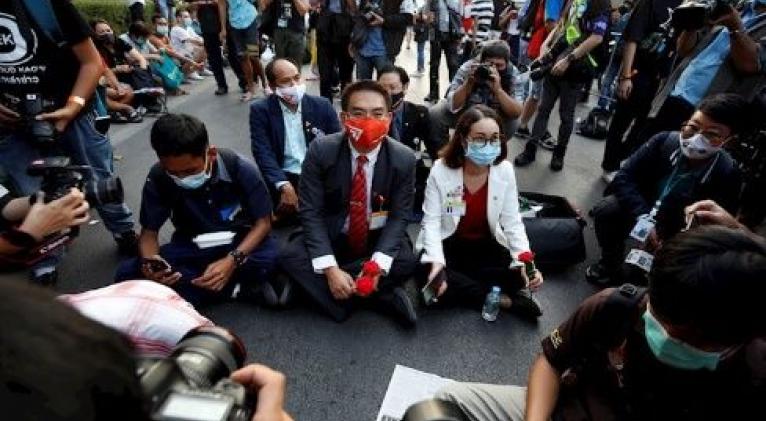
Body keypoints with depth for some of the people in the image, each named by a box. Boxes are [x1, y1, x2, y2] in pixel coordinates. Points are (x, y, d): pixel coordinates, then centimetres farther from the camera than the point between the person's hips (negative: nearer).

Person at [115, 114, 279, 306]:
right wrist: (148, 261, -28)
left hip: (240, 243, -3)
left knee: (269, 257, -36)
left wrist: (233, 260, -31)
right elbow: (149, 230, -4)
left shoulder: (241, 169, -22)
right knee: (127, 274, -21)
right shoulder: (158, 177, -15)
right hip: (191, 246, 4)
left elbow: (263, 222, -14)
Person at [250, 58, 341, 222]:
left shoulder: (322, 105, 7)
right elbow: (263, 153, -8)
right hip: (286, 176, -2)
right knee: (286, 206, -30)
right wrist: (284, 185, -25)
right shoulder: (261, 110, 1)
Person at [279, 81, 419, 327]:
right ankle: (383, 297, -22)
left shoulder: (404, 159, -14)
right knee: (290, 256, -25)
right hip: (332, 235, 1)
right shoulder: (321, 151, -16)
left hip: (380, 238, 0)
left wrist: (377, 264, -29)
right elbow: (310, 212, -16)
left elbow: (399, 217, -11)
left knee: (408, 261, -29)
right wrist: (330, 268, -28)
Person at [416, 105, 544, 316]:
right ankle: (503, 299, -16)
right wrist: (437, 261, -34)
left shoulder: (505, 170, -11)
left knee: (518, 275, -24)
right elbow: (431, 221, -17)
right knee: (428, 277, -29)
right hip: (448, 244, -1)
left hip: (487, 246, 1)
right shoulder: (440, 170, -17)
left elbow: (512, 222, -8)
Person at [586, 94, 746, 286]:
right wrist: (643, 218, -29)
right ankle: (610, 263, 1)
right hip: (643, 207, 2)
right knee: (605, 210, -24)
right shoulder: (665, 140, -17)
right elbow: (624, 177, -18)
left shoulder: (727, 175, -20)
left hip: (677, 232, -1)